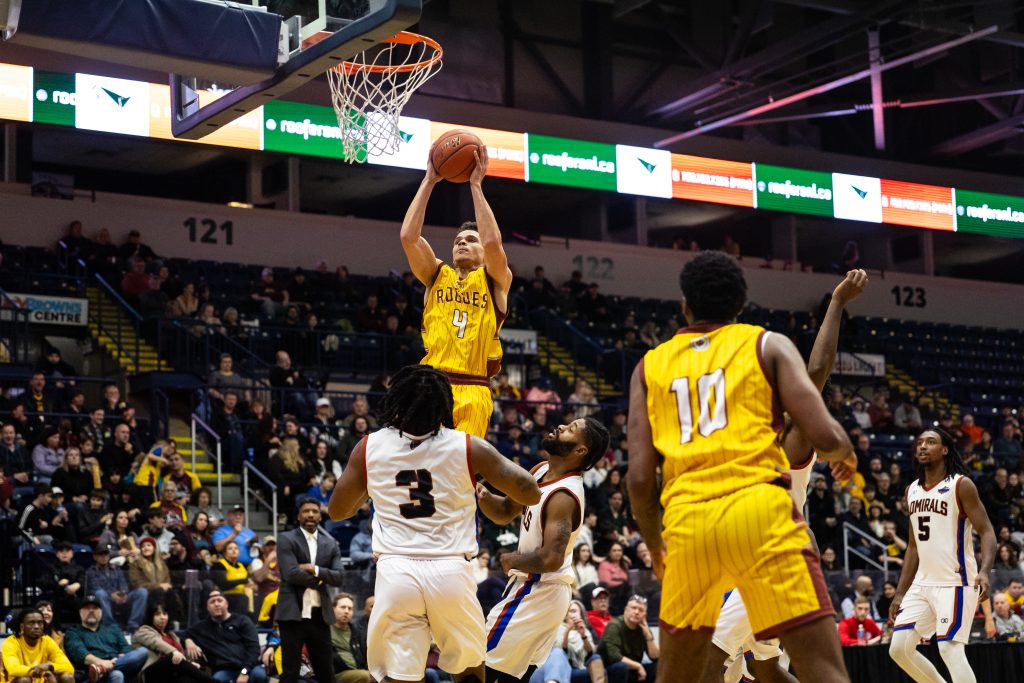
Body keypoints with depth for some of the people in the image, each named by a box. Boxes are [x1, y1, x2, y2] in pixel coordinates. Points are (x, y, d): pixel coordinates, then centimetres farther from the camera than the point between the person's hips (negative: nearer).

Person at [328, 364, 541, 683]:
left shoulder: (369, 447, 5)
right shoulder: (468, 447, 1)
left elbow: (337, 511, 17)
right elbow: (530, 494, 4)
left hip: (397, 572, 0)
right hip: (450, 572, 0)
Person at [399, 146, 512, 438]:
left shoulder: (496, 280, 11)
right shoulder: (437, 275, 18)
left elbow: (493, 242, -9)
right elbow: (408, 236, 3)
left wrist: (476, 184, -5)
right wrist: (429, 181, 2)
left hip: (473, 392, -2)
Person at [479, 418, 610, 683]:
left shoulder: (564, 496, -25)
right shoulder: (541, 471, 4)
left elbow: (551, 559, -32)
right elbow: (505, 512, 13)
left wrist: (512, 561, -14)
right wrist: (483, 495, -9)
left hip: (538, 593, -10)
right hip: (540, 590, 10)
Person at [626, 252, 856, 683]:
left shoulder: (650, 366, 18)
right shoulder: (768, 344, 11)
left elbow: (639, 477, 9)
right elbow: (824, 437, -1)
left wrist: (655, 548, 24)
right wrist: (846, 453, 23)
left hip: (687, 520, 3)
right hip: (759, 507, -3)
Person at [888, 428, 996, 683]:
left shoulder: (961, 485, -7)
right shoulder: (912, 490, 12)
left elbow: (987, 532, -12)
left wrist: (984, 571, -30)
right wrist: (900, 593, 15)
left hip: (955, 582, -7)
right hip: (923, 583, 7)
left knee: (950, 649, -16)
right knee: (899, 648, 3)